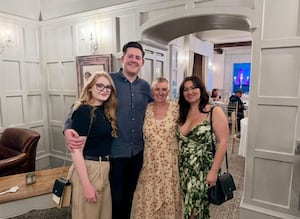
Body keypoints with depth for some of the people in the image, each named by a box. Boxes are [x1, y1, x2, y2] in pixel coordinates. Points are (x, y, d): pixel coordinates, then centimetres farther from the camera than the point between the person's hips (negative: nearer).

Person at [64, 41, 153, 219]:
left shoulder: (145, 86, 4)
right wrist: (69, 128, -26)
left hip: (137, 153, 4)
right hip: (114, 153, -4)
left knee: (129, 196, 23)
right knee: (115, 198, 12)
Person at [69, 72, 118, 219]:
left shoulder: (106, 111, 6)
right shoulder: (83, 111, -17)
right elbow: (76, 151, -21)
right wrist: (87, 185, -22)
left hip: (105, 169, 7)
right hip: (88, 169, -7)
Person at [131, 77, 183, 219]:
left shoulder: (176, 108, -4)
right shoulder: (146, 109, 0)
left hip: (170, 163, -1)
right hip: (150, 163, 1)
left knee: (170, 199, 12)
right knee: (148, 200, 11)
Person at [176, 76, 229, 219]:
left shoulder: (214, 112, -8)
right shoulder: (182, 113, 7)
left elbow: (223, 142, -13)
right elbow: (178, 141, 9)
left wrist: (214, 171, -17)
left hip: (203, 170, -4)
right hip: (183, 170, 5)